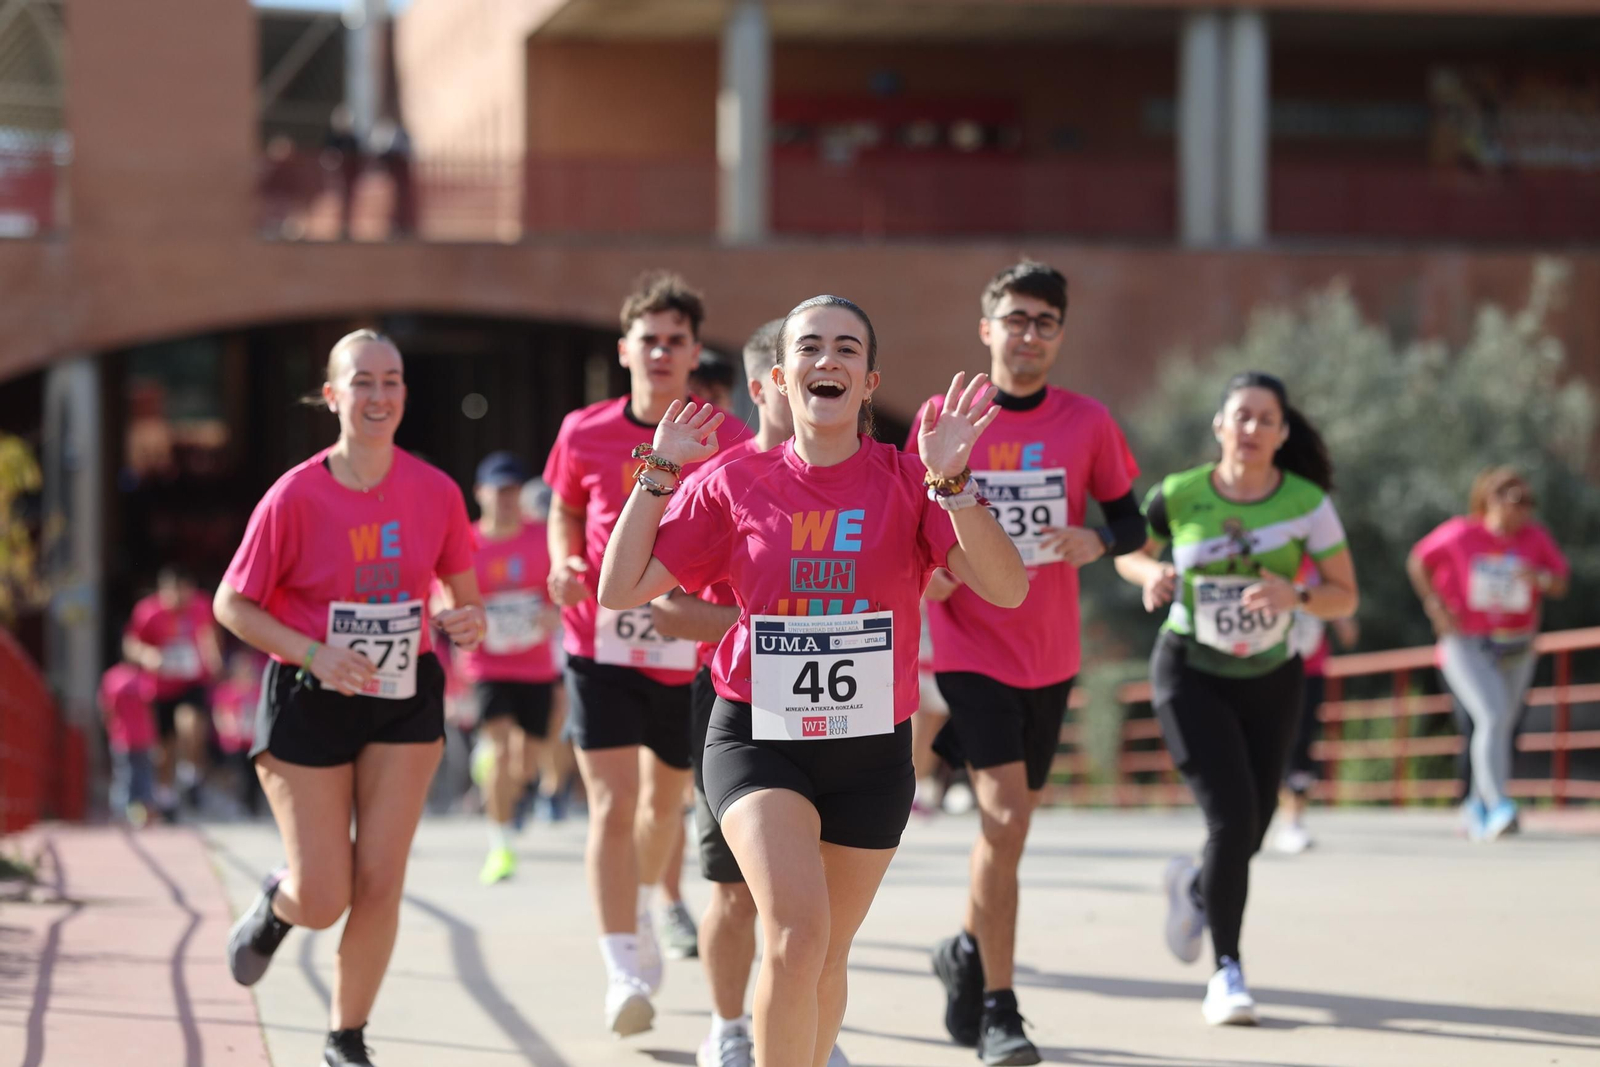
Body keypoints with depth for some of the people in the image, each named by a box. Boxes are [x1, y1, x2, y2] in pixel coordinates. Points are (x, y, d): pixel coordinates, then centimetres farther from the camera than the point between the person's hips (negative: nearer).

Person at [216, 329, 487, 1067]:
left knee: (380, 882, -3)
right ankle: (275, 904, 36)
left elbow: (461, 594, 10)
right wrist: (313, 653, -19)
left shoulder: (435, 492, -4)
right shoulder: (296, 496, -13)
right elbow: (231, 604, -7)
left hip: (405, 697, 3)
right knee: (323, 901, -2)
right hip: (308, 700, -2)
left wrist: (466, 623, -13)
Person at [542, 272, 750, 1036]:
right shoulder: (585, 435, -5)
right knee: (612, 803, -13)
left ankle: (640, 912, 48)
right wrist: (564, 565, -7)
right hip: (602, 647, -1)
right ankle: (623, 971, -12)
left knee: (665, 799, 19)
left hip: (692, 650, 1)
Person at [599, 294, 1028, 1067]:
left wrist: (951, 482, -26)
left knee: (826, 961, 13)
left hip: (871, 749, 2)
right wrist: (661, 473, -3)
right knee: (796, 933, -24)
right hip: (758, 739, -2)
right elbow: (620, 590, 1)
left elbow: (1005, 588, -14)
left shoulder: (908, 482, -2)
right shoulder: (735, 486, 0)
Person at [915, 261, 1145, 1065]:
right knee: (1004, 816, -16)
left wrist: (1096, 540, -15)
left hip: (1050, 655, 3)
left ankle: (968, 951, 41)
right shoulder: (943, 417, -4)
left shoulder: (1087, 422, -1)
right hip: (969, 648, -3)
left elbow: (1130, 519, 6)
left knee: (1014, 814, 15)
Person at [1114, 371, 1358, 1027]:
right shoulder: (1178, 497, -11)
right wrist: (1151, 574, -16)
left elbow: (1346, 598, -8)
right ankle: (1227, 972, -3)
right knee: (1232, 820, -18)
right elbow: (1127, 553, 7)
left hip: (1269, 681, 2)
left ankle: (1193, 886, 45)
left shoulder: (1307, 502, -11)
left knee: (1248, 836, 8)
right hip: (1190, 675, -2)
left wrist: (1295, 596, -28)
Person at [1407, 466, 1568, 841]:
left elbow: (1560, 584, 2)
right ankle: (1498, 806, -31)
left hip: (1516, 650, 5)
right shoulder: (1460, 534, -9)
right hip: (1467, 646, -5)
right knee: (1492, 716, -23)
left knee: (1502, 726, 12)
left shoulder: (1535, 537, -1)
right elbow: (1418, 561, 4)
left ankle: (1478, 809, 30)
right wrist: (1436, 605, -5)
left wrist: (1541, 578, -21)